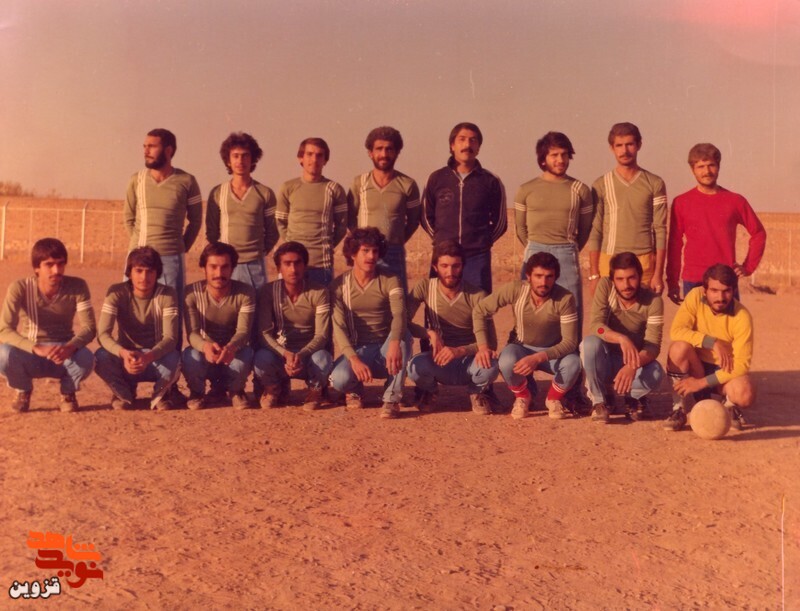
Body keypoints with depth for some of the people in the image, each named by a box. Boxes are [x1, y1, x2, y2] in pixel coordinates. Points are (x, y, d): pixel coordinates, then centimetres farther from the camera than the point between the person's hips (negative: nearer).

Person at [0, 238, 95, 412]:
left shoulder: (77, 287, -15)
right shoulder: (19, 288, -17)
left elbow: (89, 328, -18)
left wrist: (70, 347, -40)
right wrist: (36, 348, -42)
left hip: (63, 354, 0)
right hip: (30, 355, 0)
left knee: (86, 358, -34)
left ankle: (68, 393, 3)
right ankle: (23, 391, 3)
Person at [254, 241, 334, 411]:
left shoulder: (319, 292, -8)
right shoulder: (269, 292, -6)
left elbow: (321, 335, -14)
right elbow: (264, 333, -12)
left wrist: (301, 355, -33)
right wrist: (286, 354, -31)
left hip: (309, 354, -1)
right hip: (280, 353, 1)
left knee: (322, 358, -36)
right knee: (262, 358, -33)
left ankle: (315, 390, 2)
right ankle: (273, 389, 4)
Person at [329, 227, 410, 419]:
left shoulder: (390, 281, -4)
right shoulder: (340, 285, -2)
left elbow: (399, 314, -23)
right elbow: (338, 327, -11)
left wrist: (394, 343, -45)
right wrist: (354, 358, -28)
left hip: (385, 349, 0)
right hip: (357, 349, 0)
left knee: (403, 336, -34)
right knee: (339, 379, -32)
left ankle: (392, 399, -25)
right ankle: (355, 389, 7)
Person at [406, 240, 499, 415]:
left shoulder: (477, 296, -11)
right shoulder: (425, 286, -6)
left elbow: (490, 343, -15)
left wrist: (460, 351, -32)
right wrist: (430, 333, -29)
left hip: (468, 362, -1)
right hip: (439, 361, 1)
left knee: (490, 367, -35)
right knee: (415, 366, -33)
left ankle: (476, 393, 4)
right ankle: (428, 391, 6)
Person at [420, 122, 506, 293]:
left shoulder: (490, 181, 4)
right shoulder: (437, 179, 6)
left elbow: (500, 222, 12)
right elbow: (426, 216, 16)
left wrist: (483, 241, 7)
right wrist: (440, 239, 10)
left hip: (477, 258, -1)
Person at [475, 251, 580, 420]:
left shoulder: (565, 299, -25)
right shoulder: (515, 289, -22)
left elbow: (570, 342, -26)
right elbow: (480, 310, -13)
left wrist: (538, 358, -39)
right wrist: (482, 345, -22)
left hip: (553, 351, 0)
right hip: (521, 347, 1)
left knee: (573, 363, -33)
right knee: (506, 362, -34)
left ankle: (553, 398, 2)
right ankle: (523, 396, 2)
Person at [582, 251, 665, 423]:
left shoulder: (653, 301, -16)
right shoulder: (605, 286, -16)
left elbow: (653, 345, -23)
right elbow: (595, 326, -26)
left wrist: (633, 366, -44)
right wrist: (622, 339, -46)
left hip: (635, 362, 0)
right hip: (604, 363, 0)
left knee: (655, 373, -33)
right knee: (590, 342, -33)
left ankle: (634, 397, 3)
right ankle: (598, 400, -11)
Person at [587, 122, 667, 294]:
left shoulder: (654, 184, 5)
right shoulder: (601, 185, 6)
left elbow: (660, 231, 2)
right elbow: (595, 232, 5)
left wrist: (658, 273, -4)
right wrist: (593, 274, 0)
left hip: (644, 263, 0)